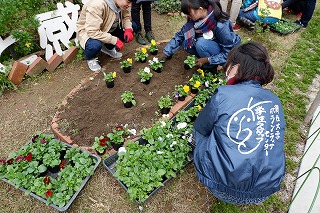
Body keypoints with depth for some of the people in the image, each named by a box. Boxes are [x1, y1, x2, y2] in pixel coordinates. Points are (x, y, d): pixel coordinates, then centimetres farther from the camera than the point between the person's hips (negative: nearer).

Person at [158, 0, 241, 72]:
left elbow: (228, 53, -26)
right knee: (185, 41, -12)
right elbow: (180, 35, -6)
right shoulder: (196, 18, -15)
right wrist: (166, 53, -9)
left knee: (202, 43, -32)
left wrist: (207, 60, -30)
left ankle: (211, 68, -7)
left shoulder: (221, 25, -33)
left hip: (227, 56, -6)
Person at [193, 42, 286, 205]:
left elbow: (200, 129, -3)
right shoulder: (274, 101, -2)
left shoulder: (223, 95, -18)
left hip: (227, 189, -5)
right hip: (268, 189, 6)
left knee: (200, 136, 16)